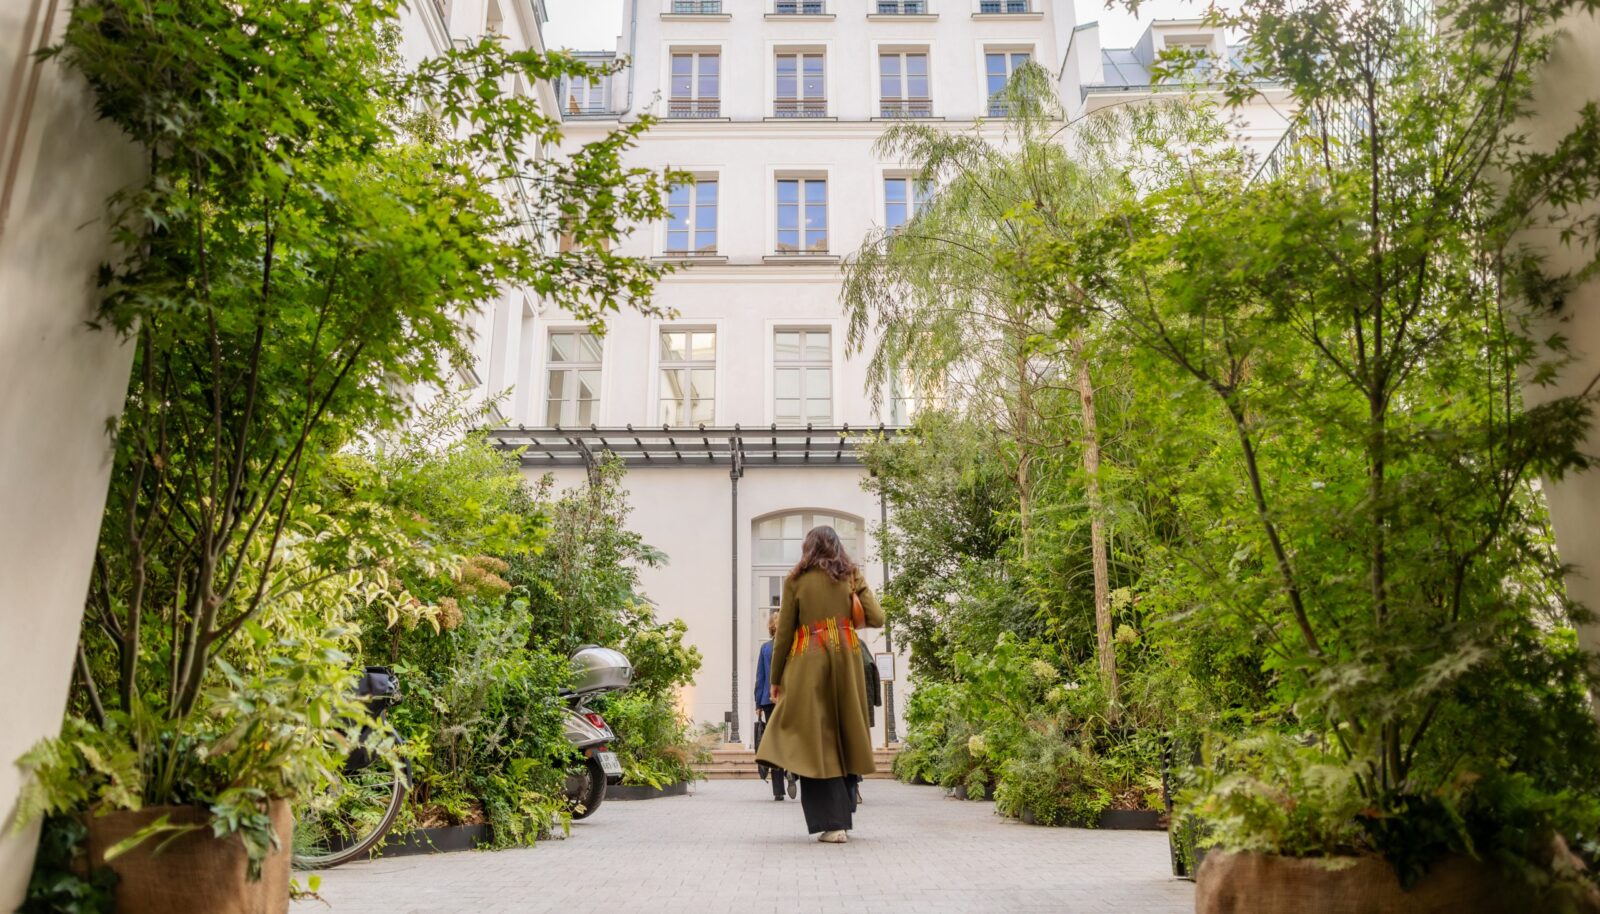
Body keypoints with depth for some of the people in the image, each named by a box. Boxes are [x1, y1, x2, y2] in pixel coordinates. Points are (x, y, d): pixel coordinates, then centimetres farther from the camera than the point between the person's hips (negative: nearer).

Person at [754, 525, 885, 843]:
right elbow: (876, 618, 0)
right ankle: (842, 817, 17)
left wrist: (775, 678, 8)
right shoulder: (852, 576, 8)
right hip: (846, 659, 3)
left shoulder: (796, 580, 4)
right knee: (843, 735, 13)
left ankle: (833, 823, -7)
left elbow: (783, 632, 1)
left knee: (816, 739, -2)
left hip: (807, 664, -2)